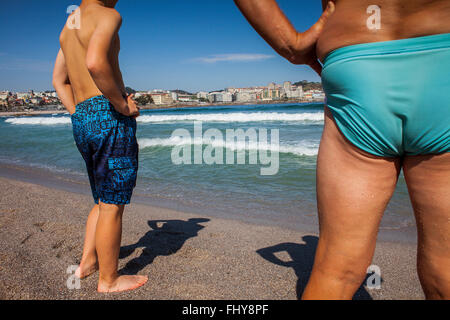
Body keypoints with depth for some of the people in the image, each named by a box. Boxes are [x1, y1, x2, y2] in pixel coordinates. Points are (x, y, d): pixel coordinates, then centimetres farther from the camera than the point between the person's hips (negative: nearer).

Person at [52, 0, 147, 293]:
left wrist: (78, 115, 19)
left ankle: (87, 262, 27)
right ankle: (109, 279, 14)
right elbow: (95, 62, -26)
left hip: (81, 120, 9)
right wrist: (123, 105, -16)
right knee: (112, 205, 0)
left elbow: (59, 80, 25)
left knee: (105, 199, 21)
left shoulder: (69, 25, 23)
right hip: (109, 117, -9)